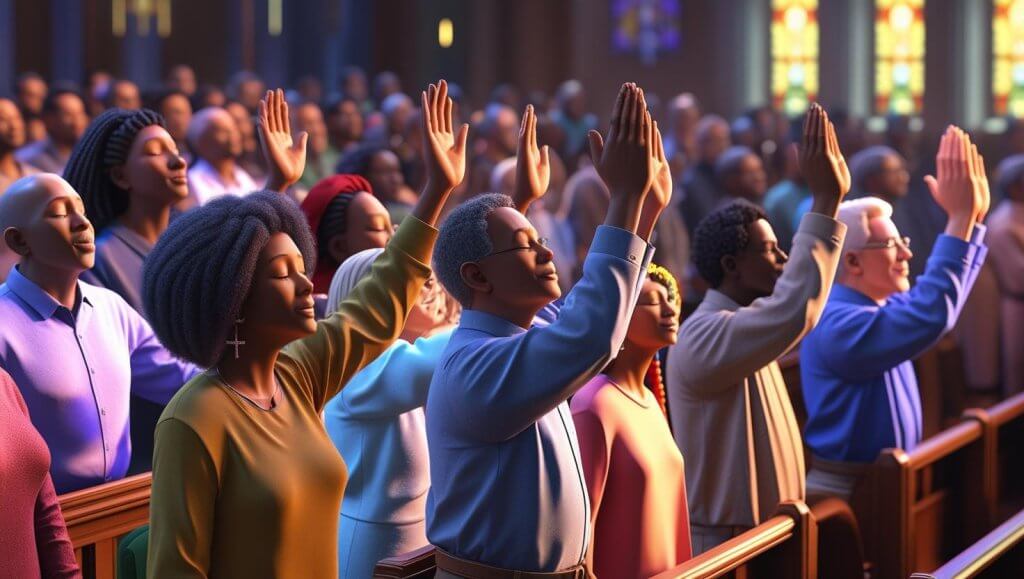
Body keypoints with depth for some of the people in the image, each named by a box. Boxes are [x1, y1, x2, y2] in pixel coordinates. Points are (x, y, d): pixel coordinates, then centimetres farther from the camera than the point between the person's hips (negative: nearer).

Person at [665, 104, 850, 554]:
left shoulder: (741, 320, 8)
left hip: (767, 529, 10)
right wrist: (826, 201, -34)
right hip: (728, 542, -10)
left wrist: (829, 199, 18)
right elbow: (794, 311, -38)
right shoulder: (704, 337, -23)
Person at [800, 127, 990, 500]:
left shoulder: (881, 308, 8)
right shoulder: (838, 325, -23)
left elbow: (943, 293, 19)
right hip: (846, 495, -9)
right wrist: (961, 217, -30)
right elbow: (931, 314, -35)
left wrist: (972, 216, 7)